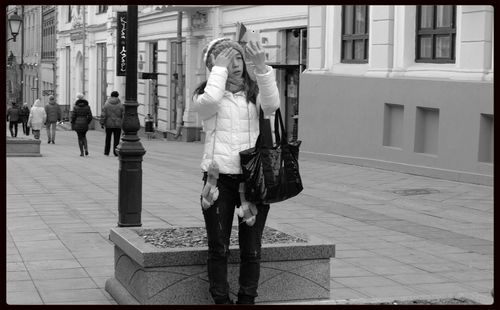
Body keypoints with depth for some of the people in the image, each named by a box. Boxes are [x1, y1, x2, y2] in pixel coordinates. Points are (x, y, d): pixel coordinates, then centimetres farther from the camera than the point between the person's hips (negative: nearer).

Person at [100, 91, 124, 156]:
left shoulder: (106, 104, -2)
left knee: (108, 139, 12)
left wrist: (102, 123, -1)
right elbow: (123, 116, -3)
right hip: (118, 125, -1)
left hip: (108, 124, 1)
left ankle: (106, 152, 14)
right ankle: (115, 152, -1)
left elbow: (103, 115, -6)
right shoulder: (120, 105, -2)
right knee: (116, 139, 3)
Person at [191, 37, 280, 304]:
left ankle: (247, 299, 22)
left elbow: (271, 104, -14)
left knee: (251, 249, 8)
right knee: (218, 249, 4)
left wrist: (261, 67, -24)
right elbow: (209, 100, -20)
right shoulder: (205, 93, 4)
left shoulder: (255, 92, 8)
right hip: (219, 178, -1)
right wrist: (219, 69, -8)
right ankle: (221, 300, 16)